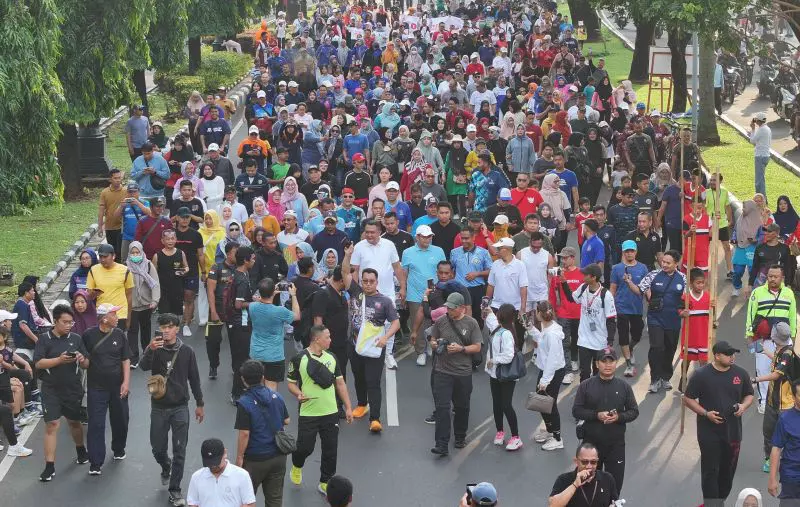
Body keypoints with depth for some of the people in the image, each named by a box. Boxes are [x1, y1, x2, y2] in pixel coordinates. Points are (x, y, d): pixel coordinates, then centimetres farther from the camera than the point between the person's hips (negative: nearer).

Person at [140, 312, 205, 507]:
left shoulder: (187, 351, -4)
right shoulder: (155, 349, -6)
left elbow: (194, 379, 4)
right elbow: (143, 366, -26)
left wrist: (200, 404, 7)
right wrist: (150, 350, -46)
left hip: (180, 407, -1)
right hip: (159, 407, 1)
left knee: (179, 451, -2)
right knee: (158, 448, 12)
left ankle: (175, 490, 8)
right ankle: (166, 468, 44)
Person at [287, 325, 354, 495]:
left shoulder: (331, 358, 7)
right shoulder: (299, 359, -9)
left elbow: (340, 383, 12)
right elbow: (291, 383, -1)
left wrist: (348, 407, 9)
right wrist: (298, 394, -22)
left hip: (331, 413, 4)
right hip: (308, 413, -4)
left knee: (330, 450, 5)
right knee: (305, 447, -1)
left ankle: (325, 483, 20)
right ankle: (297, 466, 32)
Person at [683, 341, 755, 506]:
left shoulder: (740, 373, 3)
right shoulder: (701, 375, -7)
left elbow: (749, 395, 16)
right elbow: (688, 399, -1)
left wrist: (744, 406, -7)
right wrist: (706, 413, -14)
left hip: (732, 431, 3)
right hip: (709, 431, -3)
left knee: (728, 470, 10)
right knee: (710, 470, -4)